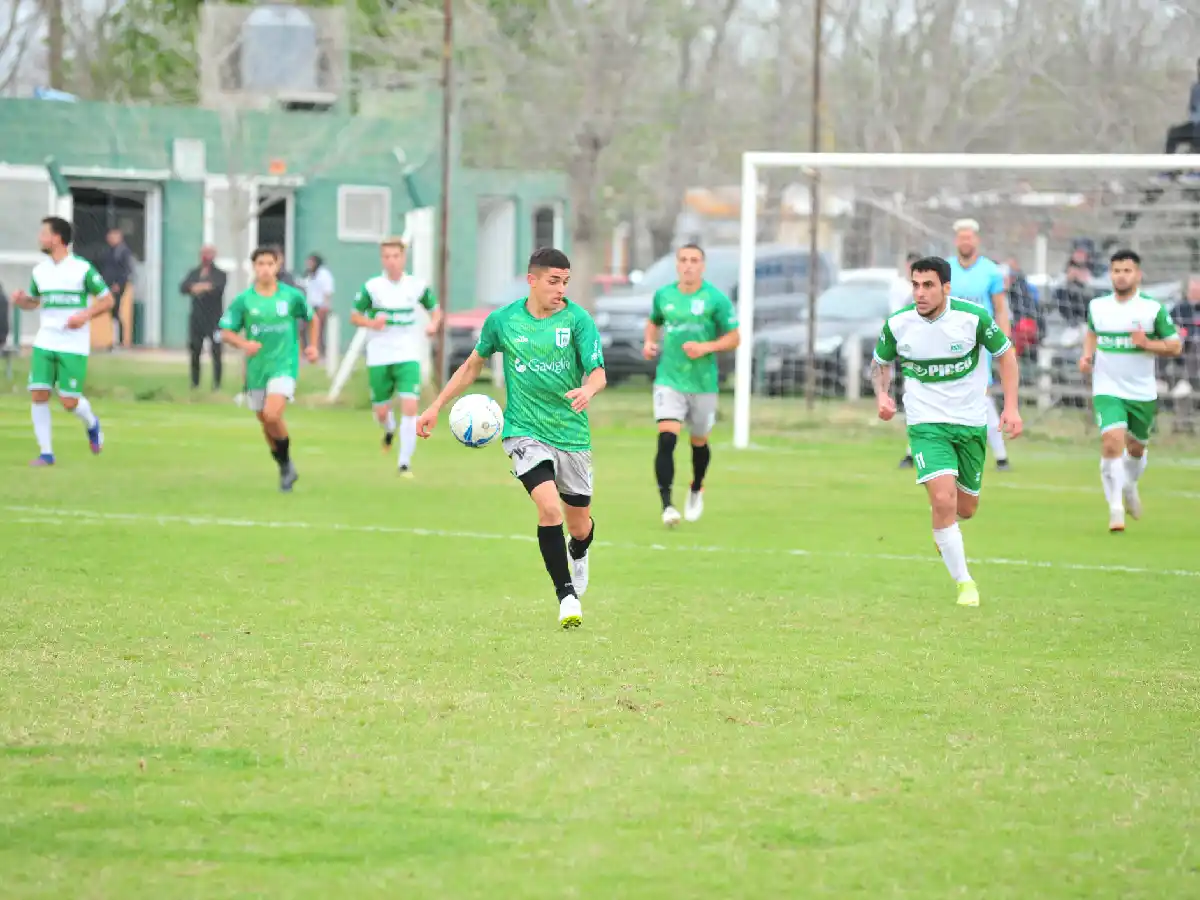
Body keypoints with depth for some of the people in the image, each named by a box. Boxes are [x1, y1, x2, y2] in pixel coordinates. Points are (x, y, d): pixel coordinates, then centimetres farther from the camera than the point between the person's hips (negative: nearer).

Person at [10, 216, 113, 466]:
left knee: (69, 402, -7)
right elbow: (33, 301, 24)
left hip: (73, 345, -4)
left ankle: (92, 424, 27)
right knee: (38, 395, -9)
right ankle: (46, 452, 0)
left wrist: (85, 315, -18)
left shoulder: (82, 268, -6)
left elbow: (107, 300, -1)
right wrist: (21, 299, 1)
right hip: (44, 343, 4)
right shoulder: (40, 270, 10)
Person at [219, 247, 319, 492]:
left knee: (272, 415, -23)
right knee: (266, 423, 10)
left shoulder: (292, 296, -1)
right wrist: (243, 344, -18)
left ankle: (286, 461, -1)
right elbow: (226, 333, 0)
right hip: (256, 368, 3)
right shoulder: (243, 301, -1)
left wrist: (313, 346, 6)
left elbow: (312, 319, 17)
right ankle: (285, 470, 30)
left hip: (284, 365, -3)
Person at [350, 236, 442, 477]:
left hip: (408, 357, 0)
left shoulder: (417, 286, 0)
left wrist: (434, 324, -10)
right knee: (381, 413, 6)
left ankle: (405, 463, -8)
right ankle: (389, 429, 45)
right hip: (379, 357, 0)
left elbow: (435, 310, 13)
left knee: (410, 407, -16)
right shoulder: (372, 287, -4)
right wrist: (371, 323, -18)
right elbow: (355, 316, 3)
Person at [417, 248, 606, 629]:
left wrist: (587, 390, -35)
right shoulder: (502, 320, -1)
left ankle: (578, 554, 49)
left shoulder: (577, 319, -6)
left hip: (572, 434, 1)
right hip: (525, 431, -1)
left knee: (579, 524, 11)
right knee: (549, 507, -24)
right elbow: (473, 364, 14)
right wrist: (436, 406, 13)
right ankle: (566, 595, -13)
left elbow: (598, 372, -11)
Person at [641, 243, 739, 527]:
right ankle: (666, 505, -18)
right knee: (666, 439, -17)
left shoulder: (716, 299, -6)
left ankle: (696, 488, 45)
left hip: (703, 383, -1)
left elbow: (733, 338, -4)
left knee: (699, 442, 15)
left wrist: (706, 347, -20)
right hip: (668, 379, 1)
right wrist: (649, 342, 4)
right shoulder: (663, 295, 4)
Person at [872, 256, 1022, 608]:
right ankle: (964, 583, -7)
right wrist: (882, 394, -11)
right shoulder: (897, 324, -11)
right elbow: (881, 362, 9)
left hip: (971, 423, 1)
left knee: (965, 509, 10)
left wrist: (1011, 407, -7)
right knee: (944, 499, -20)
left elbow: (1005, 354, 0)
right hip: (926, 424, -1)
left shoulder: (974, 316, -14)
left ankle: (942, 527, 49)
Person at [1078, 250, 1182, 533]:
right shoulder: (1097, 306, 1)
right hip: (1107, 390, 0)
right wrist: (1087, 354, 3)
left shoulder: (1153, 308, -8)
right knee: (1112, 443, -20)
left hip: (1142, 393, 0)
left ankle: (1130, 486, 48)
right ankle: (1115, 508, -15)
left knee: (1136, 449, 16)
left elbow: (1175, 346, -4)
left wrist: (1147, 343, -21)